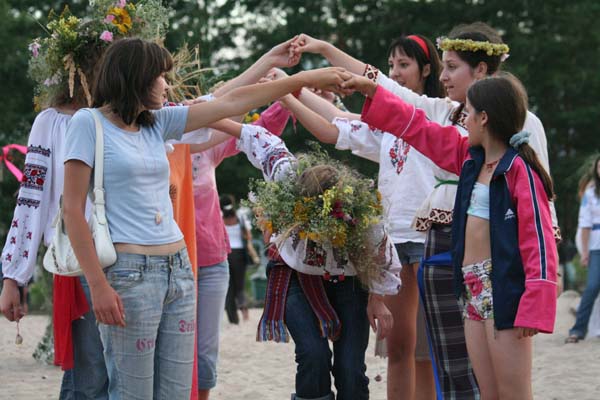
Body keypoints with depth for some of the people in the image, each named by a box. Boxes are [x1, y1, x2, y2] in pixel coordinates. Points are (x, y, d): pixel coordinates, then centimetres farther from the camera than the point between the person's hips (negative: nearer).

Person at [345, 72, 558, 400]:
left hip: (504, 290, -8)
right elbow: (419, 129, 22)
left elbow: (539, 240, -16)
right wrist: (371, 91, 23)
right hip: (473, 290, 8)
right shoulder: (470, 157, 12)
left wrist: (533, 306, -22)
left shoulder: (519, 168, -12)